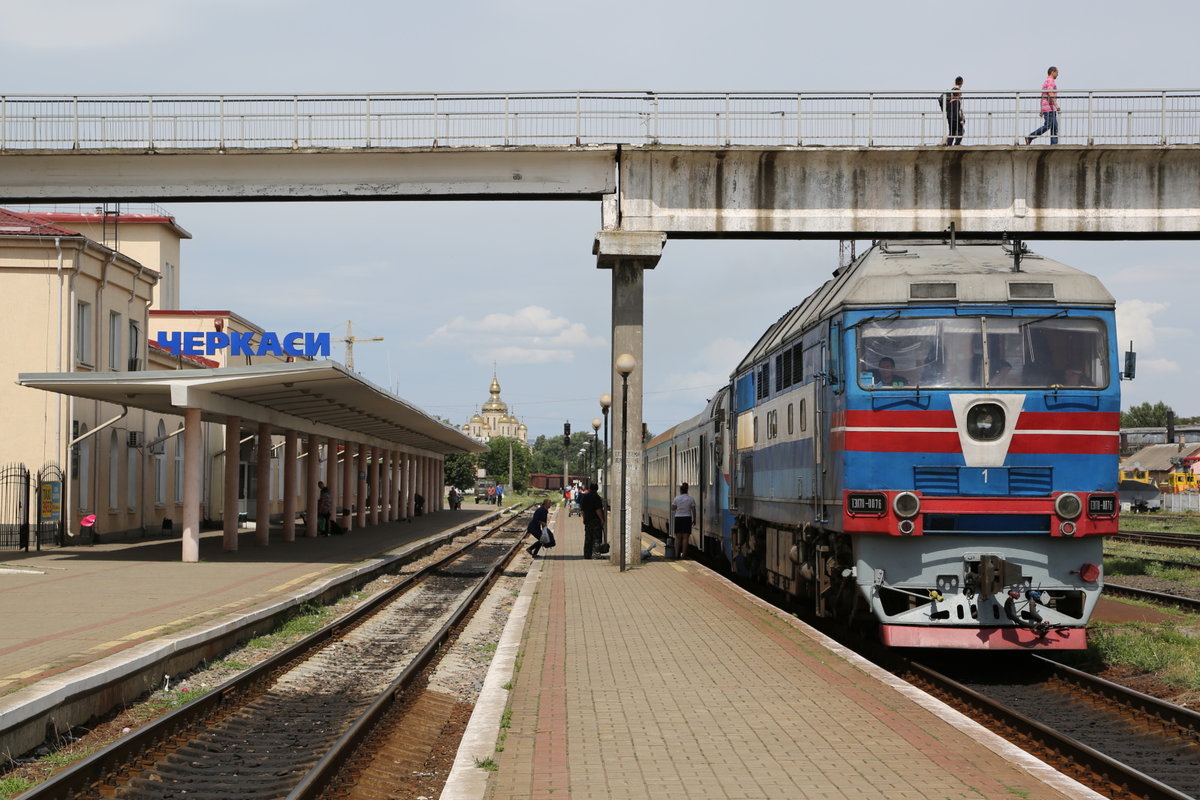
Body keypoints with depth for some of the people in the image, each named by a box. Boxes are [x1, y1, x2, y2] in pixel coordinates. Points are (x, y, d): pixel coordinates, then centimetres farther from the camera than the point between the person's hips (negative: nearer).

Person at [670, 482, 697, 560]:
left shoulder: (676, 498, -2)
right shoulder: (691, 499, -2)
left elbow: (672, 509, 4)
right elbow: (693, 510, -2)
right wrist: (694, 519, 8)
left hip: (678, 518, 1)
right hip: (687, 518, -1)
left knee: (678, 537, 8)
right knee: (685, 537, 1)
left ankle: (677, 554, 4)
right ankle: (683, 554, -1)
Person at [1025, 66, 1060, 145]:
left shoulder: (1045, 82, 23)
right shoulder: (1050, 81, -8)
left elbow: (1042, 97, 24)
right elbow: (1050, 93, -23)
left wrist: (1041, 110, 24)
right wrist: (1056, 104, -28)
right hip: (1049, 108, -10)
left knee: (1054, 127, 4)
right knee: (1047, 126, -12)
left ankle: (1054, 144, -2)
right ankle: (1030, 137, -9)